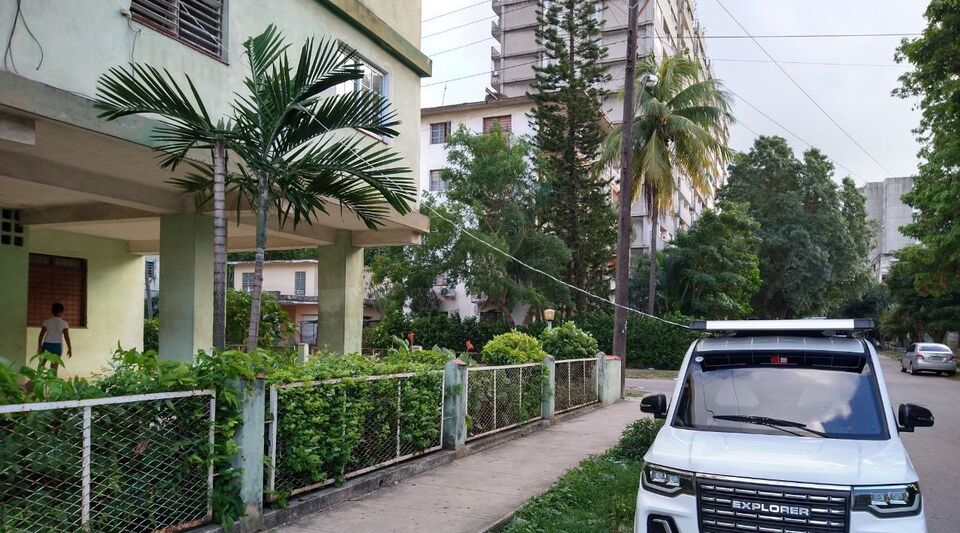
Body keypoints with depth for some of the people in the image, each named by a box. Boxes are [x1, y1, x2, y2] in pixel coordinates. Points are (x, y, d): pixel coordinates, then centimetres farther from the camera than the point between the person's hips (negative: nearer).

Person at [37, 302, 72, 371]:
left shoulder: (47, 322, -1)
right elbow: (67, 337, -5)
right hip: (57, 346, -1)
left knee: (42, 363, 14)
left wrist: (39, 347, 1)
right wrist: (70, 349, 1)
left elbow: (41, 335, -3)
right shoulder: (63, 323, -5)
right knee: (54, 366, 2)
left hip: (47, 345, 1)